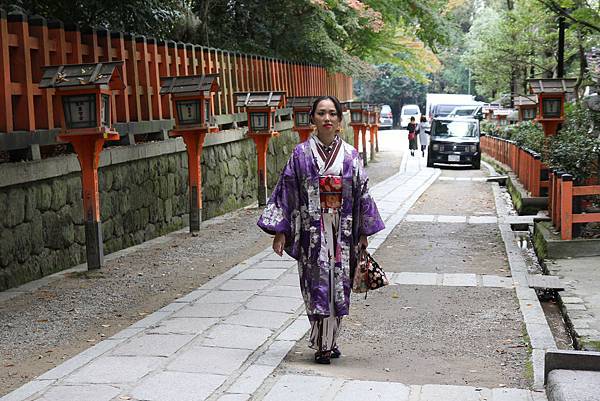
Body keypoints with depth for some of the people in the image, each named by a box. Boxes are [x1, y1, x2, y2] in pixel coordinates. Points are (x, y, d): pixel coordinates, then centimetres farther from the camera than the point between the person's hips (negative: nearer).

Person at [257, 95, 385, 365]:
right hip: (312, 230, -2)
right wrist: (280, 231, -5)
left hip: (343, 231, 2)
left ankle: (330, 340, 20)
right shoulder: (301, 154, -1)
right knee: (317, 285, -1)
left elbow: (362, 193, 8)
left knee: (338, 284, 6)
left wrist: (364, 231, 6)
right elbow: (286, 191, -1)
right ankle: (322, 344, 9)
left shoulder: (350, 155, 4)